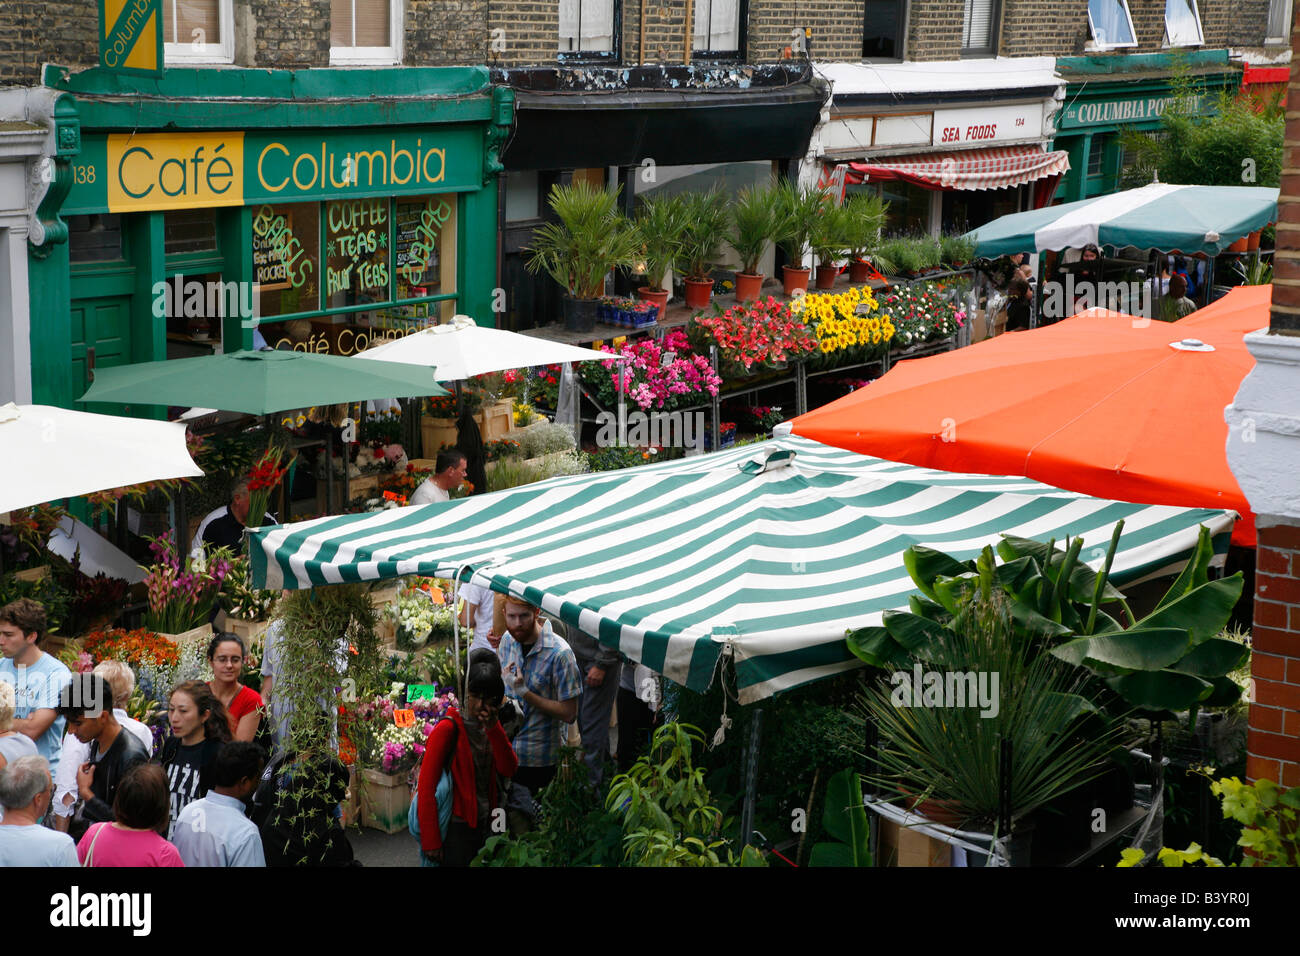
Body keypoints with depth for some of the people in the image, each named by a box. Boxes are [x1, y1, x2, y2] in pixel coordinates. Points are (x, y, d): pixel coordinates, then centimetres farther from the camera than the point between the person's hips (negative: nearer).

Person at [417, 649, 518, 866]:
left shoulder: (491, 727, 9)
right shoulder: (449, 728, -13)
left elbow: (509, 770, -4)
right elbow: (426, 786, -15)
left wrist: (493, 729, -16)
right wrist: (430, 840, -18)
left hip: (485, 824, 7)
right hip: (457, 829, -7)